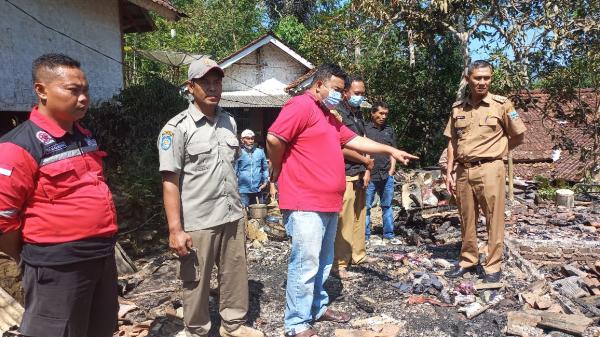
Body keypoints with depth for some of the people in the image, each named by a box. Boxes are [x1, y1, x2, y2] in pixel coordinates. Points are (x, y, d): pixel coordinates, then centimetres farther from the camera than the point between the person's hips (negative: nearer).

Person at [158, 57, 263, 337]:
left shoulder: (229, 122, 9)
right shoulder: (177, 127, -10)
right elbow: (169, 181, -13)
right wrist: (175, 229, -18)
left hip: (233, 217, 6)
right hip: (198, 222, -5)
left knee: (236, 276, 16)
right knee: (197, 282, 9)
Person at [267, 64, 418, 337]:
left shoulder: (327, 116, 21)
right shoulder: (301, 105, -12)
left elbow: (354, 140, 24)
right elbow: (274, 138, -20)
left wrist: (390, 150, 21)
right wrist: (279, 171, -6)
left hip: (327, 202, 10)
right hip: (305, 203, -10)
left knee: (323, 262, 18)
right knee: (306, 263, -5)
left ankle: (318, 307, 33)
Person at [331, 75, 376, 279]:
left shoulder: (358, 115, 16)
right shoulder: (337, 113, -9)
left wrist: (367, 171, 7)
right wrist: (365, 160, -6)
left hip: (360, 174, 8)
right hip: (345, 175, -8)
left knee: (359, 217, 15)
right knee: (343, 221, -7)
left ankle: (358, 255, 28)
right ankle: (339, 264, 1)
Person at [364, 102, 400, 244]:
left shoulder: (389, 131, 16)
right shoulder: (365, 129, 0)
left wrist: (391, 170, 7)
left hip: (387, 176, 5)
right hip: (370, 176, -4)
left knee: (387, 206, 10)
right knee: (366, 207, -1)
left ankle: (388, 235, 19)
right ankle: (365, 236, 7)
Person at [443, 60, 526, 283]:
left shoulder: (502, 105, -2)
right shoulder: (458, 108, 9)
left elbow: (519, 136, 7)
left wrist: (495, 150, 11)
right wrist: (449, 172, 7)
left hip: (490, 169, -4)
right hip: (463, 170, 4)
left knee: (494, 219, 1)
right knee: (466, 219, 11)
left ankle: (493, 266, 13)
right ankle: (468, 261, 25)